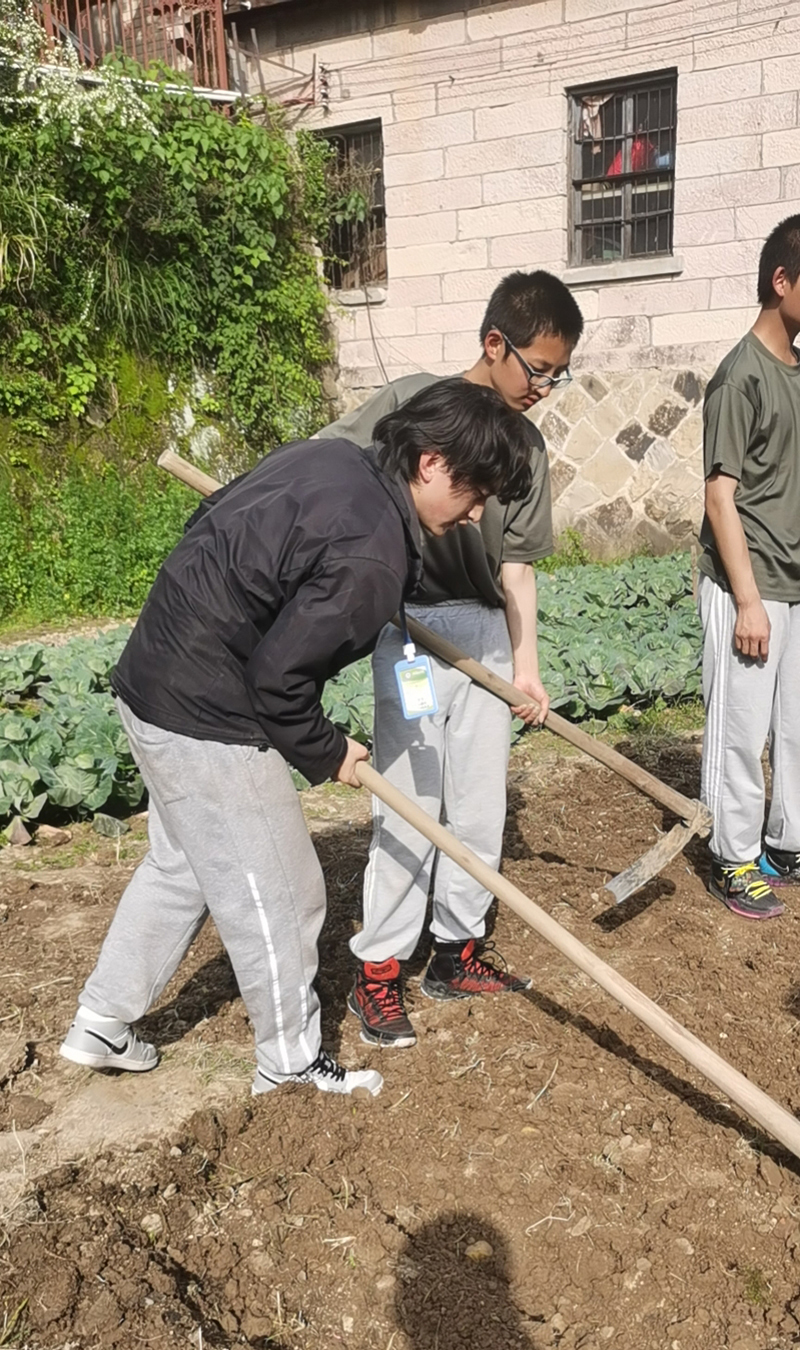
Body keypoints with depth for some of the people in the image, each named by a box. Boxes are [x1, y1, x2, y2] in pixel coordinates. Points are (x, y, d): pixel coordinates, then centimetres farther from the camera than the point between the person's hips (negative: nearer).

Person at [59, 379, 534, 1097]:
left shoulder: (331, 456, 2)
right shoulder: (370, 558, -25)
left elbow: (216, 520, 12)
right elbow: (278, 676, -23)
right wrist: (326, 754, -6)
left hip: (155, 681, 10)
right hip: (207, 717, -10)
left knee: (182, 867, 25)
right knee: (277, 897, 8)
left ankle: (100, 1025, 40)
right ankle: (292, 1063, 29)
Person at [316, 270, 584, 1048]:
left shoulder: (526, 446, 8)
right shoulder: (415, 400, -6)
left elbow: (515, 562, 8)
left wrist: (525, 661, 0)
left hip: (486, 633, 6)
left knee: (480, 807, 11)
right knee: (410, 807, -3)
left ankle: (456, 953, 28)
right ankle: (376, 971, 13)